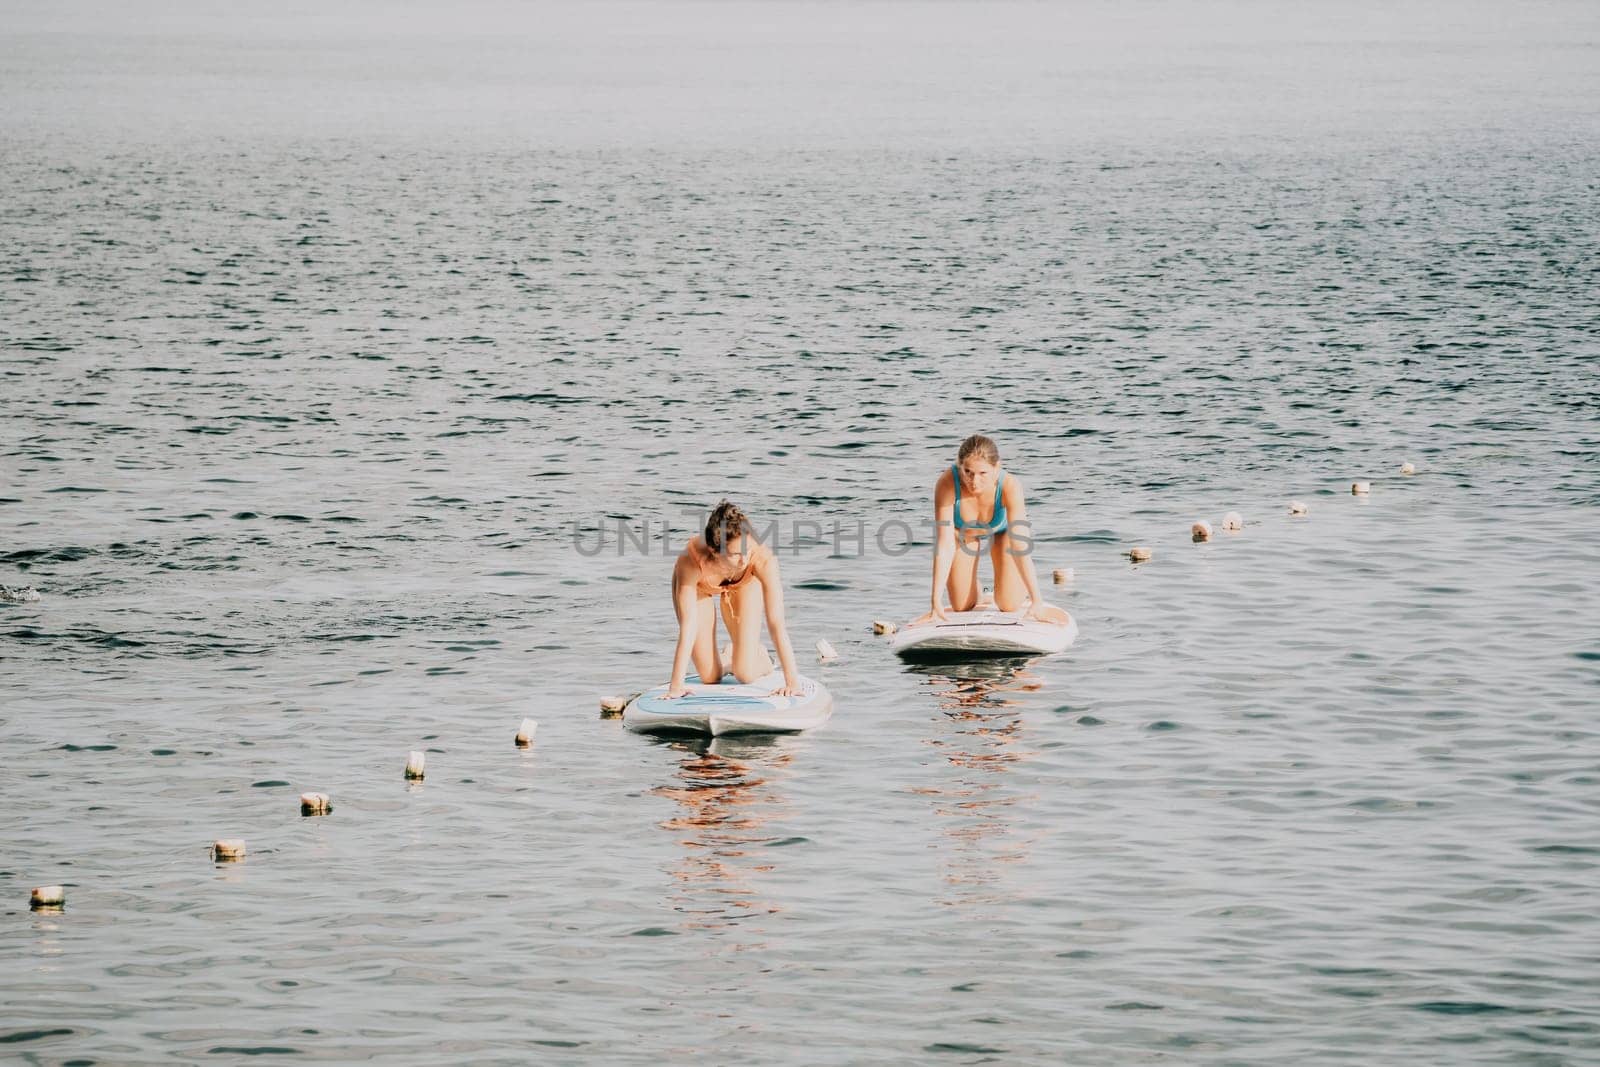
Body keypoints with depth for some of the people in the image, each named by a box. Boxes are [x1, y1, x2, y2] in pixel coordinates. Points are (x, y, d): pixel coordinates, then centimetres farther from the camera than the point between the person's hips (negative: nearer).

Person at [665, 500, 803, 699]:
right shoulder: (691, 561, -45)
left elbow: (776, 623, -41)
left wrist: (792, 682, -43)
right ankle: (721, 659, 33)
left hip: (744, 583, 1)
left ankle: (761, 658, 32)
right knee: (710, 678, -3)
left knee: (746, 674, -4)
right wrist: (676, 685, -42)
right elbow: (687, 627, -42)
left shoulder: (763, 559, -43)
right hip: (700, 584, -1)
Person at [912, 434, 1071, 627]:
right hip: (963, 530, 1)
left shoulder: (1010, 487, -41)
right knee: (962, 607, -1)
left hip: (1001, 530, -1)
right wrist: (936, 602, -41)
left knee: (1009, 606, -6)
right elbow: (944, 545, -39)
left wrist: (1037, 602, -43)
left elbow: (1020, 548, -40)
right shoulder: (947, 484, -41)